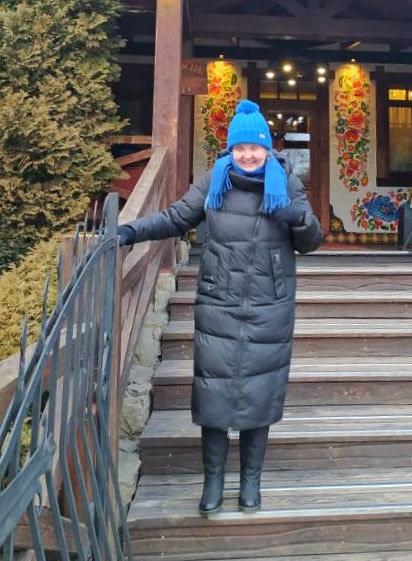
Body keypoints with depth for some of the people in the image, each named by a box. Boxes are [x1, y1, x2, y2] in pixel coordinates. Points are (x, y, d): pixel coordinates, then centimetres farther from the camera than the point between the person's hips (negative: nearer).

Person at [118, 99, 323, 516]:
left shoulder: (287, 184, 3)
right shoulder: (214, 182, 3)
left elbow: (310, 244, 6)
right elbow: (176, 218, 7)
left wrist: (301, 219, -15)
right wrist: (133, 231, -5)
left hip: (270, 312, 0)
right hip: (218, 308, 0)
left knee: (260, 393, 8)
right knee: (214, 392, 3)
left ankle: (251, 479, 28)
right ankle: (213, 479, 22)